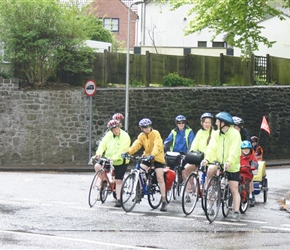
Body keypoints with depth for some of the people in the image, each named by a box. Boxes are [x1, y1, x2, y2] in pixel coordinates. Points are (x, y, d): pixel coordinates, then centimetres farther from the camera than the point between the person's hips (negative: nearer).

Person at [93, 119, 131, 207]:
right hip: (109, 159, 5)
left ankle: (118, 200, 5)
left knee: (118, 181, -3)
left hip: (121, 161, -5)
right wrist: (99, 153, -26)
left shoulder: (125, 136, -15)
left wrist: (114, 158, -37)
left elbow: (122, 150, -25)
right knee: (97, 166, -18)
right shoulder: (109, 135, 1)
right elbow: (103, 144, -7)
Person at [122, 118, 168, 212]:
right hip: (147, 156, 5)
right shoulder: (141, 136, -1)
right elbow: (136, 145, -14)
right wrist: (127, 152, -32)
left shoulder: (155, 134, -17)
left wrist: (152, 155, -49)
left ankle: (164, 201, -6)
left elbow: (157, 146, -32)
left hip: (157, 158, -5)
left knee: (160, 178, -10)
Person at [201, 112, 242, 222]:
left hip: (232, 166, -3)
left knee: (234, 190, -5)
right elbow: (211, 148, -10)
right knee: (210, 169, -29)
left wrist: (229, 162, -41)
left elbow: (234, 151, -25)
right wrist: (207, 159, -29)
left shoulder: (235, 134, -12)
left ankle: (236, 212, 0)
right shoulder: (216, 134, 2)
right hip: (218, 162, 3)